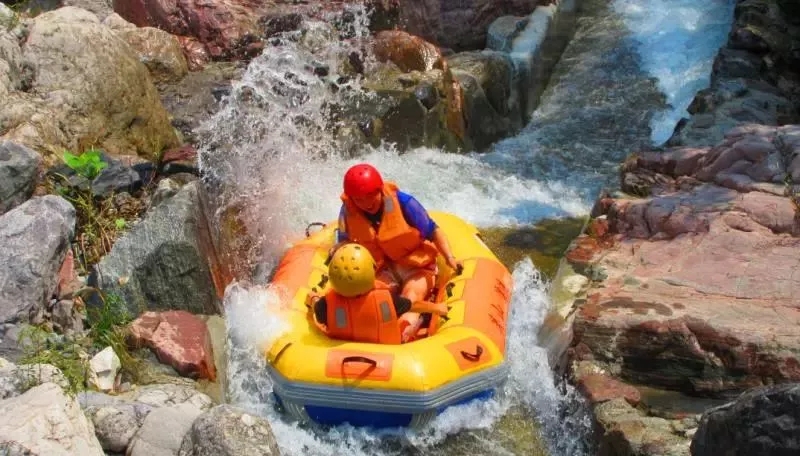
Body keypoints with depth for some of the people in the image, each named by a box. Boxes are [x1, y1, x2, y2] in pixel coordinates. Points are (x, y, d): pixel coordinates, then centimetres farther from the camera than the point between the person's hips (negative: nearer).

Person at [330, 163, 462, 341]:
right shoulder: (348, 211, -11)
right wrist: (338, 250, -21)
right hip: (383, 269, 4)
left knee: (410, 298, -32)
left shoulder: (403, 202, -21)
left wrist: (449, 257, -26)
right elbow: (344, 241, 5)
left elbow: (433, 231, -11)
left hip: (417, 266, -4)